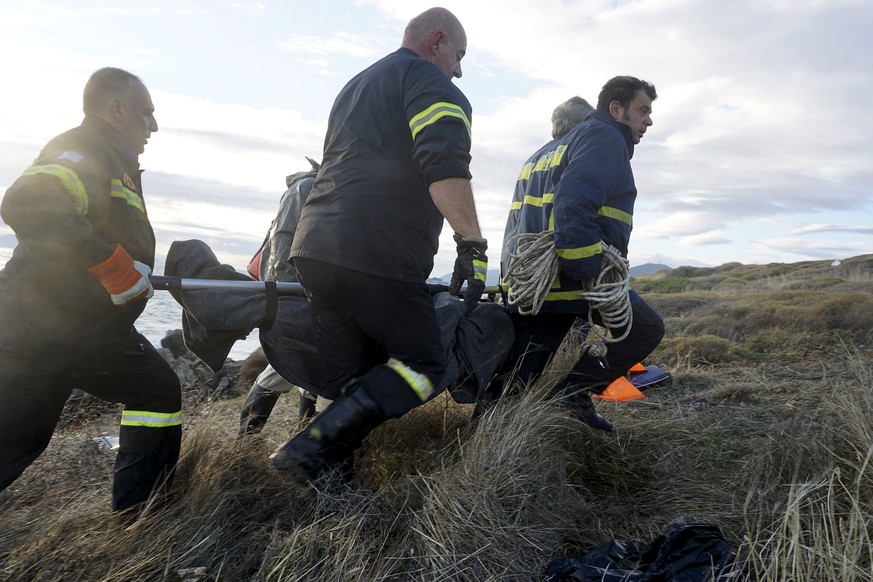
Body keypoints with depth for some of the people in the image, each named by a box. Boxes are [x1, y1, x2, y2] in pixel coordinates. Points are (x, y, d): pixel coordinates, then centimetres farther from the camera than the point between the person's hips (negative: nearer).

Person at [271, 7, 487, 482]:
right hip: (376, 259, -9)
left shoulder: (355, 87, 32)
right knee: (423, 365, 3)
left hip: (314, 246, 9)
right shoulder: (430, 80, 2)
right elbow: (445, 165, -18)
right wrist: (472, 245, -19)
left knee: (348, 383, 13)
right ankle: (310, 449, -7)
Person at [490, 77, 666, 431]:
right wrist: (593, 276, -19)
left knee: (523, 376, 12)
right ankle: (576, 389, -4)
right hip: (571, 280, -9)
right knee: (646, 330, 6)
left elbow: (517, 218, 26)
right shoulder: (605, 137, -2)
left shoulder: (546, 151, 28)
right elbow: (573, 207, -20)